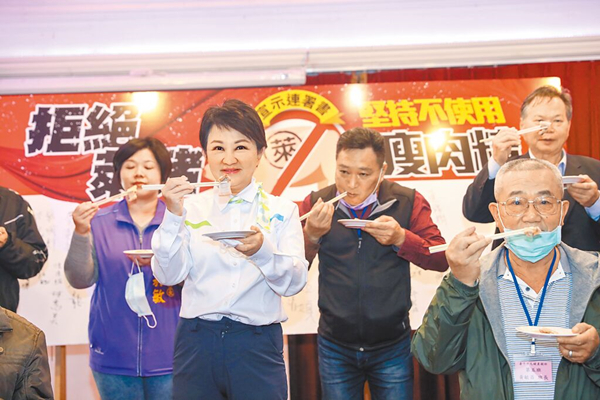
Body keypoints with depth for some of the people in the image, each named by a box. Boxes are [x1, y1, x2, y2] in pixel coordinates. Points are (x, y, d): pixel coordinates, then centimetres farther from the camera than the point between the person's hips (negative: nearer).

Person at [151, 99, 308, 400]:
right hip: (197, 340, 1)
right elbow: (169, 275, -3)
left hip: (257, 343, -1)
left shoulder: (281, 211, 4)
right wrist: (173, 216, -13)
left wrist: (263, 249, -23)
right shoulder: (191, 208, 5)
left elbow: (294, 282, -5)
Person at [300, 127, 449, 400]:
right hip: (335, 346, 1)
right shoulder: (316, 203, -2)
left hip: (393, 346, 0)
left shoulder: (408, 202, -4)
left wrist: (401, 238, -22)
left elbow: (440, 260, -6)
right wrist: (311, 234, -22)